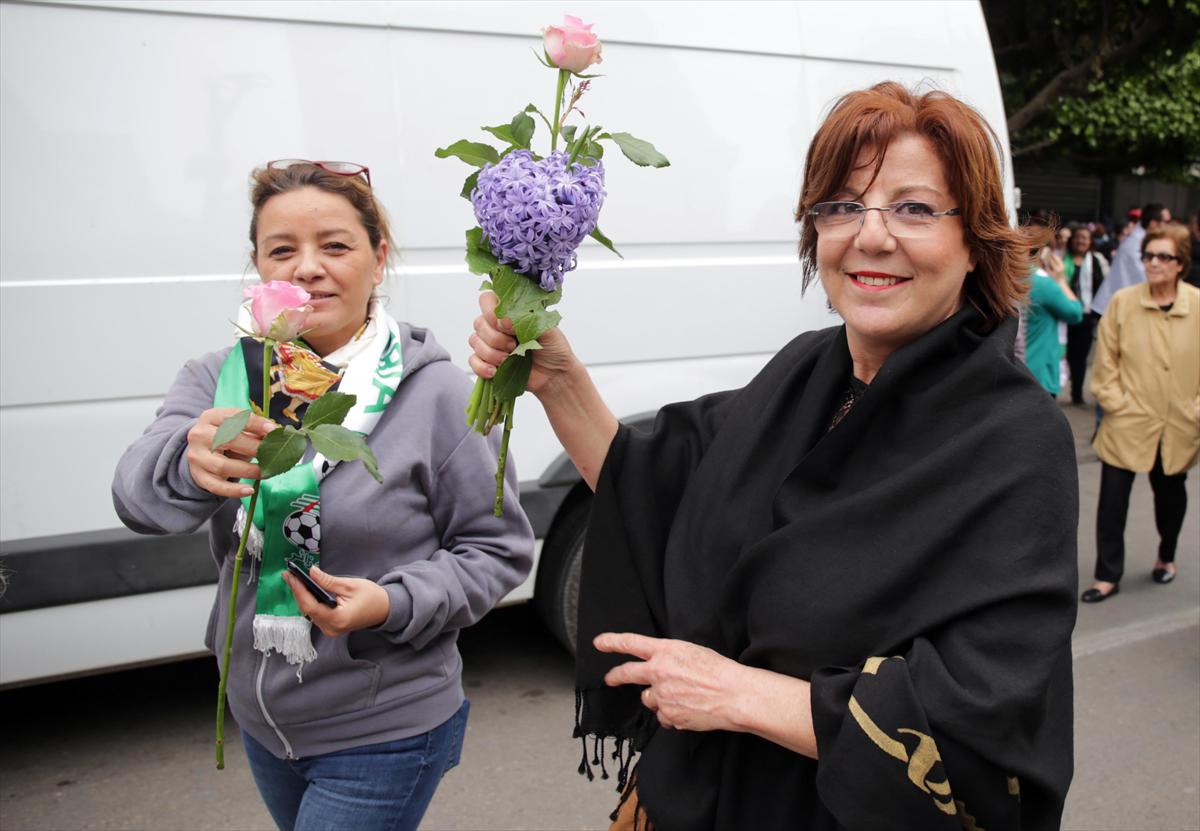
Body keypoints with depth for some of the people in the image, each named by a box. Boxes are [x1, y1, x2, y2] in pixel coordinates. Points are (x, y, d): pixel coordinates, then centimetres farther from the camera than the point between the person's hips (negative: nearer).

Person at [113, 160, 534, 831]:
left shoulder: (437, 393, -15)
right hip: (262, 722, 5)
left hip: (387, 733, -4)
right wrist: (193, 461, -44)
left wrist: (392, 606, -26)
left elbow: (500, 550, -9)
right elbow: (141, 496, -21)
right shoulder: (222, 379, -4)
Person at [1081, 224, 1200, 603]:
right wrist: (1115, 401, -8)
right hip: (1128, 423, -1)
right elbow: (1105, 361, -1)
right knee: (1112, 500, -1)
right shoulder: (1122, 302, -6)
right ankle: (1108, 576, 11)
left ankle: (1166, 556, 44)